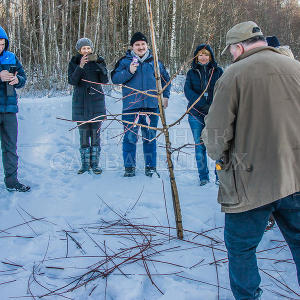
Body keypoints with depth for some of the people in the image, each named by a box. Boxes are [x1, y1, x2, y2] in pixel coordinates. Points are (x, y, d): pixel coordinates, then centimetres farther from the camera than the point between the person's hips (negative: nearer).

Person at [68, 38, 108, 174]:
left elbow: (105, 81, -4)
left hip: (96, 101, 0)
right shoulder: (74, 62, 5)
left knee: (95, 133, 1)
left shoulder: (98, 61, 6)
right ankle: (85, 164, 12)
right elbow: (72, 81, -9)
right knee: (83, 134, 2)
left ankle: (95, 163, 10)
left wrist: (100, 66, -19)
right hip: (80, 101, 0)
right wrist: (80, 66, -21)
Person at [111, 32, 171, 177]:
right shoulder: (124, 61, 3)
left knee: (150, 137, 8)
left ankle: (150, 167, 19)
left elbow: (166, 79, 21)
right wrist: (129, 71, -18)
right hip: (131, 106, -2)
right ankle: (129, 167, 12)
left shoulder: (155, 62, 10)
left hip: (151, 105, 2)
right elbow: (115, 78, -4)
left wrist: (165, 96, 13)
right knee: (130, 137, 0)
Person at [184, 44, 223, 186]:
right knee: (199, 146, 3)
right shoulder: (192, 73, 13)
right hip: (196, 114, 1)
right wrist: (204, 105, -16)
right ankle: (203, 177, 11)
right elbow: (188, 91, -2)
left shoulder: (218, 71, 11)